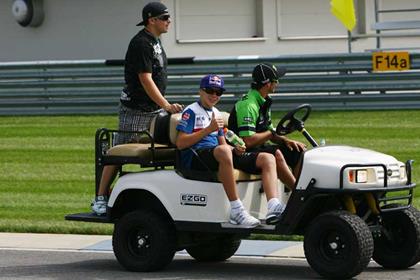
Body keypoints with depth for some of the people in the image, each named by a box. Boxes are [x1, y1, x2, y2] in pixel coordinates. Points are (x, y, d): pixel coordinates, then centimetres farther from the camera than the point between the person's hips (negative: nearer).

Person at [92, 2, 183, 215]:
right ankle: (101, 198, 0)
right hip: (136, 109, -9)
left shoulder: (154, 41, 14)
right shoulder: (141, 43, -16)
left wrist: (164, 106, 23)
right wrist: (166, 105, -26)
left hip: (153, 109, 9)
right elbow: (146, 80, -22)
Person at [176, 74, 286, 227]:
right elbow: (180, 143, -8)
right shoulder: (191, 111, 4)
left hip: (217, 156, 8)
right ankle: (236, 211, -44)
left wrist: (236, 149, 3)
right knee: (223, 151, -43)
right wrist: (208, 130, -13)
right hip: (195, 156, -8)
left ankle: (274, 208, -31)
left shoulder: (216, 113, 28)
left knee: (267, 158, -8)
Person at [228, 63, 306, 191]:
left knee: (298, 151, 2)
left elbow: (268, 133, 17)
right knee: (276, 153, -35)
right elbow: (248, 141, -27)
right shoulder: (248, 105, -20)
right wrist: (271, 133, -14)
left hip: (260, 147, 10)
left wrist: (285, 140, -1)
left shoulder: (264, 102, 13)